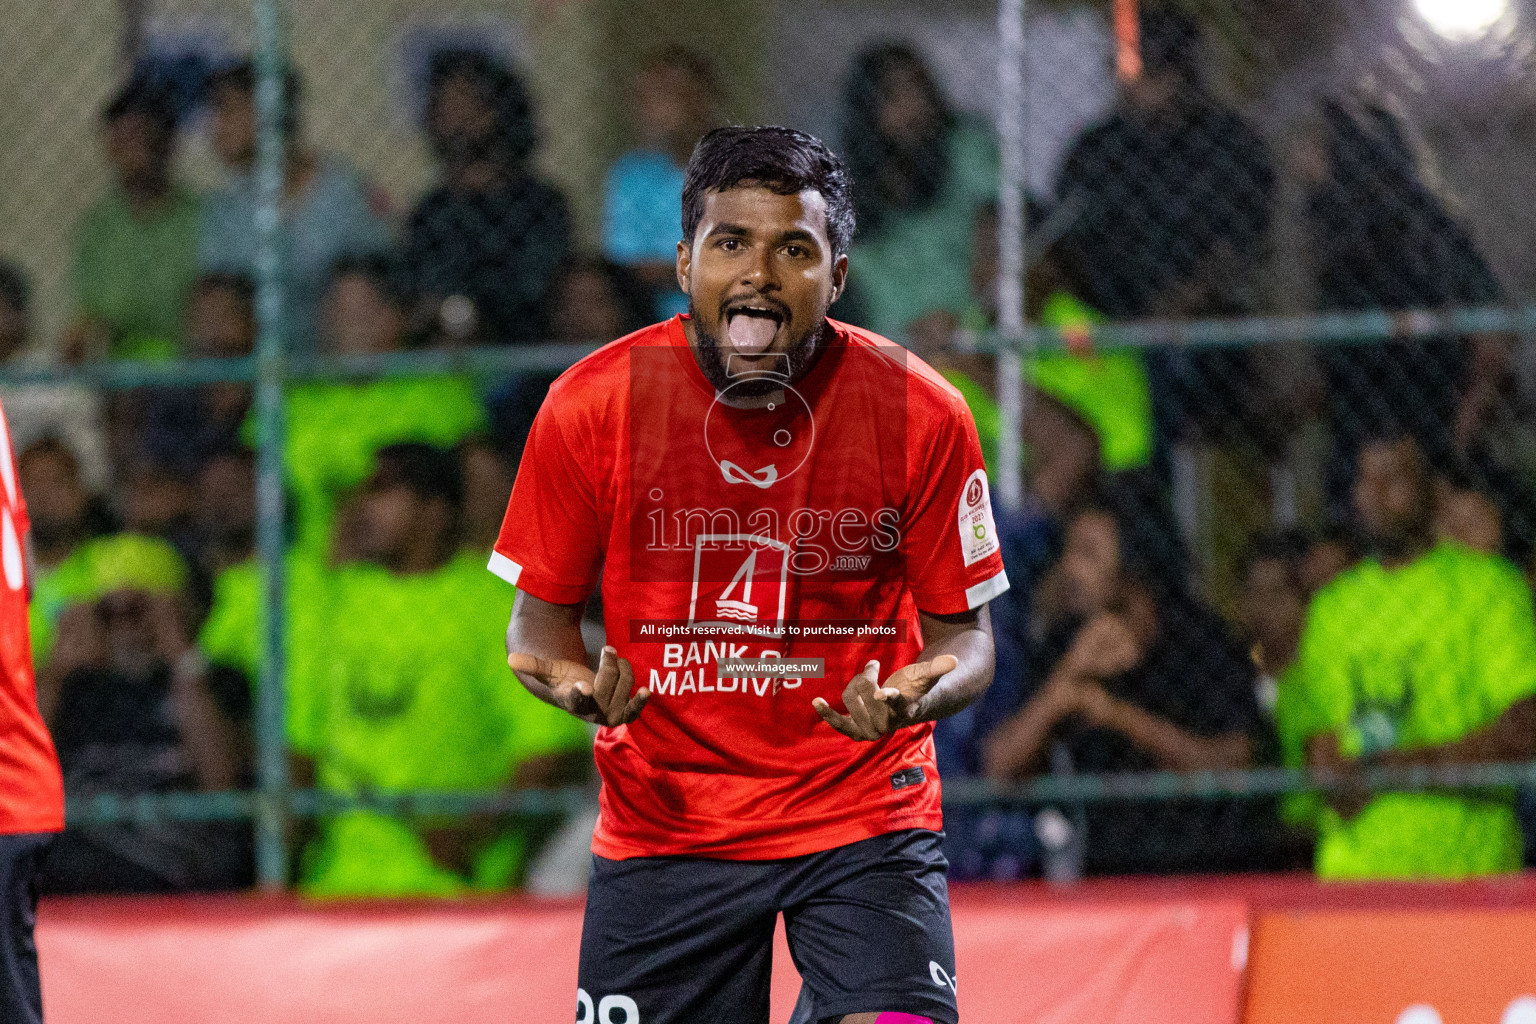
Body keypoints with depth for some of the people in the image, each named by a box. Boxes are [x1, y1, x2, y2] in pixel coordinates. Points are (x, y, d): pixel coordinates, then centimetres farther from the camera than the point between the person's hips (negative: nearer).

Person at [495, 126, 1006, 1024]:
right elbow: (542, 612, 3)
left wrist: (919, 694, -24)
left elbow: (963, 633, -1)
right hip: (660, 826, 1)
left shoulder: (922, 414, -9)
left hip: (867, 813, -1)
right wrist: (572, 679, -20)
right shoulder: (593, 405, -8)